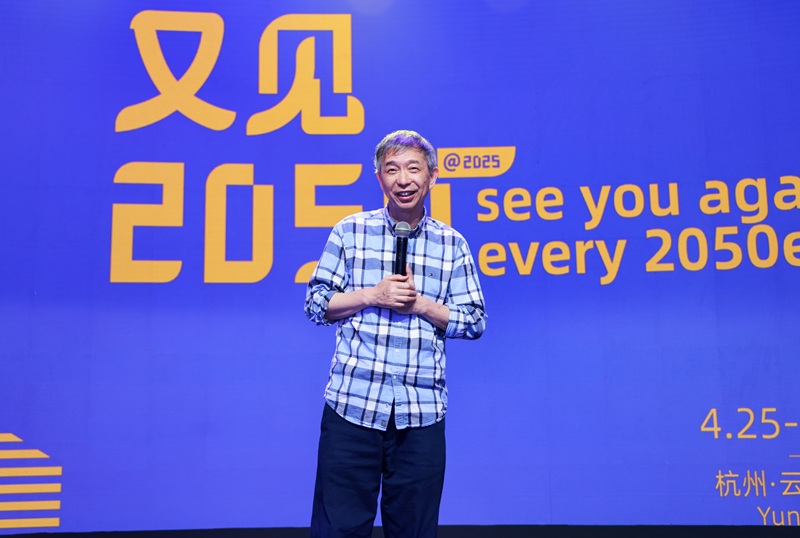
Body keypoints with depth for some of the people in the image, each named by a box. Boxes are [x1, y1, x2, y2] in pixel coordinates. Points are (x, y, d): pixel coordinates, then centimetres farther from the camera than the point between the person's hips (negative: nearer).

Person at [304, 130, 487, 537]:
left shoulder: (452, 244, 7)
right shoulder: (349, 231, 6)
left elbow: (475, 322, 8)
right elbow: (315, 304, 7)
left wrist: (420, 304, -7)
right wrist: (372, 296, -8)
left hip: (422, 412, 1)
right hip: (351, 404, 0)